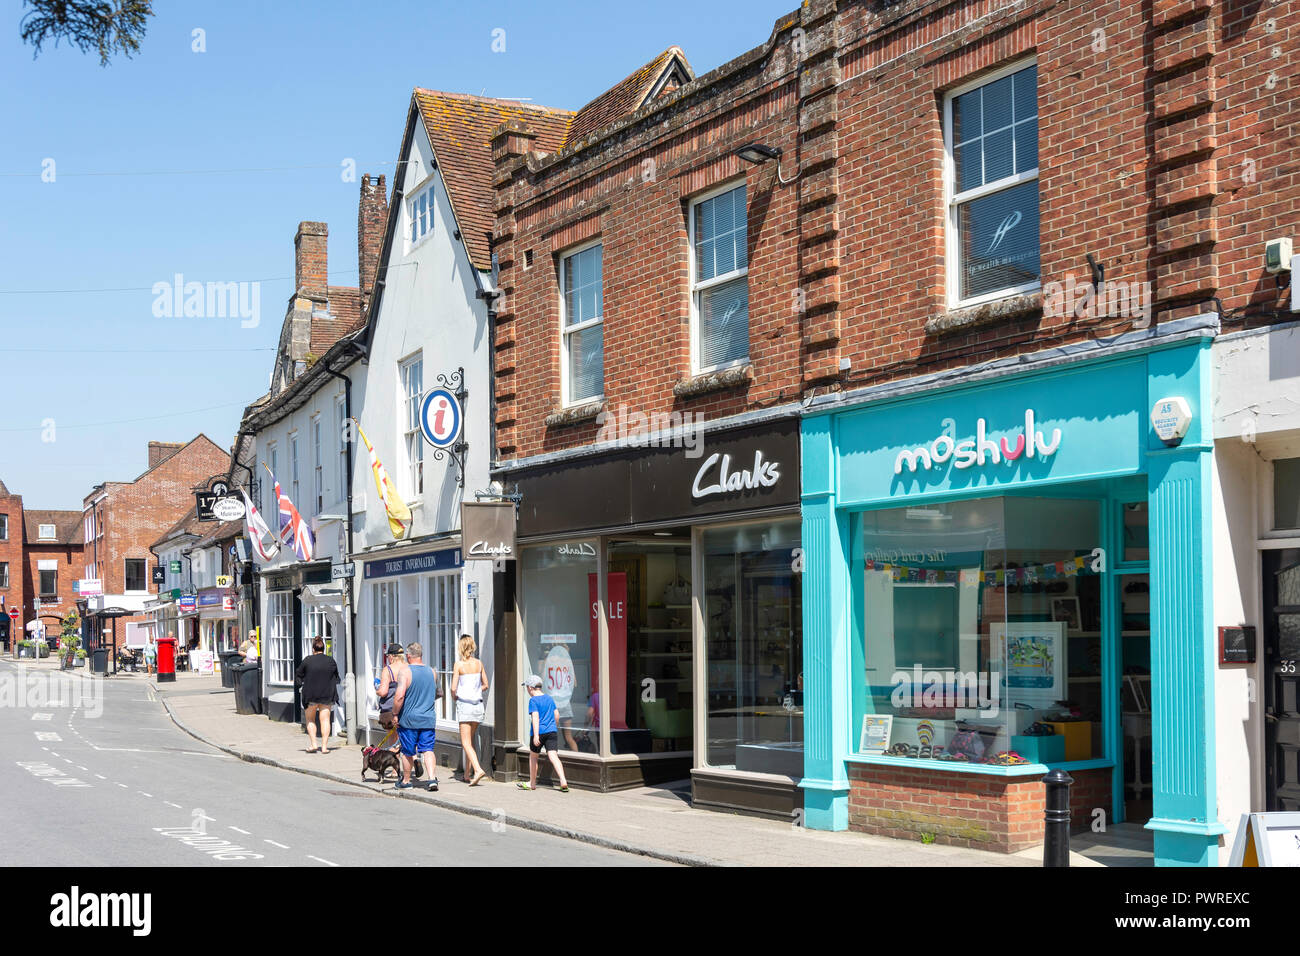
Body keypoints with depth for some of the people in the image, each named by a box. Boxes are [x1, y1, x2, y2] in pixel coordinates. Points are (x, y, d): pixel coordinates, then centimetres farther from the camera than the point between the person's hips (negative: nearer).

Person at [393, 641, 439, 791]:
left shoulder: (406, 672, -11)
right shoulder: (432, 672, 6)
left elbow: (400, 696, -19)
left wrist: (395, 714, -9)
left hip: (409, 719, -3)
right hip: (428, 719, 3)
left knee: (408, 752, 9)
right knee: (428, 749, 4)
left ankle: (406, 781, 22)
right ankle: (431, 778, -12)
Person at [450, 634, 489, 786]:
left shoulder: (459, 664, -9)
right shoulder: (479, 663, 4)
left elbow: (453, 688, -10)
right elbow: (485, 685, 11)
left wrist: (455, 697, 10)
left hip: (464, 705, -5)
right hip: (478, 704, 5)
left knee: (466, 742, -4)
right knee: (470, 740, 17)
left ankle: (478, 769, -23)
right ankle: (467, 774, 21)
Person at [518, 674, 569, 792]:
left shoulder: (533, 700, -7)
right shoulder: (549, 698, 12)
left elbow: (535, 717, -18)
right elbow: (556, 714, 18)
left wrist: (536, 735, -24)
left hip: (539, 732, -4)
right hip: (552, 731, 4)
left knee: (533, 756, 16)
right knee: (553, 756, -5)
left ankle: (532, 783, 28)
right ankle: (563, 781, -25)